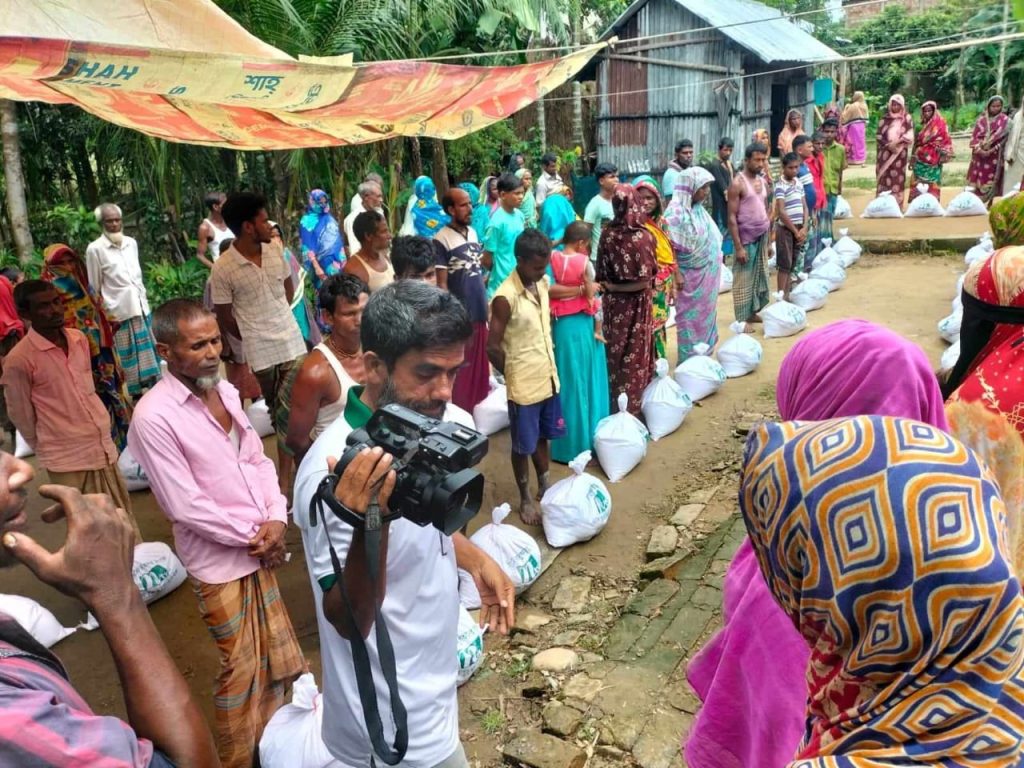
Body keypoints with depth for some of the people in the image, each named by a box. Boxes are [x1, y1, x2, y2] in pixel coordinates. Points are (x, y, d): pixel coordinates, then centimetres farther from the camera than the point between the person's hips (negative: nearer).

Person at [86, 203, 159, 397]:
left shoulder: (131, 243, 7)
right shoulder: (95, 249, -7)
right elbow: (95, 287, -4)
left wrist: (144, 298, 13)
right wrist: (104, 314, -5)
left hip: (141, 305, 5)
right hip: (118, 310, -5)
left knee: (148, 349, 11)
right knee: (128, 353, 4)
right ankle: (137, 392, 14)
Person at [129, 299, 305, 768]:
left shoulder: (225, 391, 3)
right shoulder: (154, 417, -20)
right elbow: (184, 506, -21)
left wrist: (275, 520, -7)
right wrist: (252, 536, -13)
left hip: (260, 550, 7)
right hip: (218, 563, -7)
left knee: (276, 656, 20)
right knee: (241, 669, 9)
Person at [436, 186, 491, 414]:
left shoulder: (473, 233, 9)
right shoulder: (441, 240, -13)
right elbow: (441, 285, -14)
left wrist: (486, 308, 17)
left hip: (479, 314, 7)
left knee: (480, 370, 17)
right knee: (460, 375, 3)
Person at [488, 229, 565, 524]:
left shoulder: (542, 283, 0)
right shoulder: (505, 298, -23)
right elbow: (493, 347, -18)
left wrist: (548, 364, 12)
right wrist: (515, 375, -3)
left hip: (549, 377, 7)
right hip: (524, 385, -6)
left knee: (544, 436, 22)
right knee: (524, 445, 10)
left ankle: (545, 486, 41)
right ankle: (525, 499, 28)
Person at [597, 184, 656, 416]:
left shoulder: (607, 234, -8)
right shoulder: (643, 236, -17)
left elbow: (601, 272, -2)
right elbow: (645, 280, -15)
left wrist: (610, 287, 11)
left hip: (612, 301, 3)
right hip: (636, 304, -3)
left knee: (615, 350, 16)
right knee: (635, 353, 10)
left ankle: (614, 399, 27)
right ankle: (634, 403, 19)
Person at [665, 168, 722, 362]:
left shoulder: (699, 209, 5)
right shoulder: (675, 211, -18)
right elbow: (671, 247, -19)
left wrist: (715, 264, 15)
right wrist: (676, 274, -20)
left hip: (708, 272, 8)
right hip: (691, 274, -8)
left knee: (706, 314, 16)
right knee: (691, 317, 3)